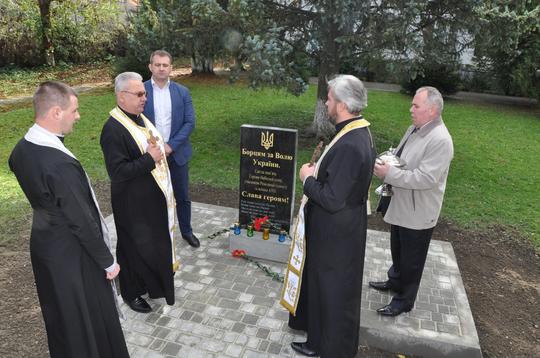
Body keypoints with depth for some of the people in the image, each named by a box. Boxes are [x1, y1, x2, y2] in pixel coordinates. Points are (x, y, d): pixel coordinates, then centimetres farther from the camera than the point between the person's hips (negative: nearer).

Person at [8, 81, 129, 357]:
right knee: (91, 315, 15)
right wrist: (108, 261, -13)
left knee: (62, 315, 28)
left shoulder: (21, 149, -6)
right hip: (73, 254, -8)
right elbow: (82, 222, -25)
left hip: (43, 244, 8)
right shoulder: (61, 164, -33)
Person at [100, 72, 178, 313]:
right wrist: (149, 159, -26)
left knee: (155, 241, 23)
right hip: (133, 202, -8)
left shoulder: (140, 117, 4)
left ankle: (151, 282, 45)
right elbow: (117, 172, -27)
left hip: (153, 195, 9)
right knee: (136, 246, 9)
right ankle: (131, 293, 32)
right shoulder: (113, 129, -23)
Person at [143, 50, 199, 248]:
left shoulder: (182, 92, 1)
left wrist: (171, 145, -13)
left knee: (182, 196, 13)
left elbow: (190, 122, -4)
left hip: (177, 153, 1)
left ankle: (187, 231, 31)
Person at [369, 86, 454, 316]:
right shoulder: (415, 129, 4)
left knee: (411, 259, 10)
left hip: (418, 213, -9)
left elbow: (426, 178, -29)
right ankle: (395, 281, 49)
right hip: (401, 206, 9)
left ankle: (404, 300, 28)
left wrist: (389, 174, -27)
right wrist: (386, 163, -3)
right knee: (397, 250, 27)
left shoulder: (440, 140, -24)